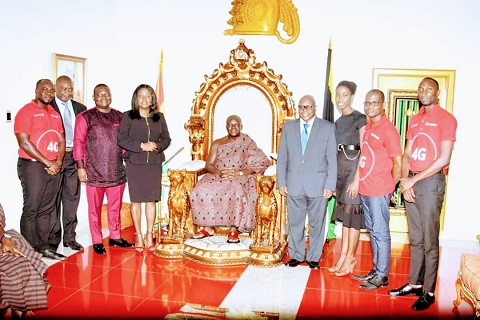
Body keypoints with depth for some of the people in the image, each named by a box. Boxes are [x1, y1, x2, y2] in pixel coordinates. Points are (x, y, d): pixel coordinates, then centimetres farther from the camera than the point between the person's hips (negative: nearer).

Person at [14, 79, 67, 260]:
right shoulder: (26, 112, -5)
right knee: (31, 209, -2)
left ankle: (43, 247, 17)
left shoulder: (55, 114, 16)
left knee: (47, 209, 9)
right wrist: (48, 163, -13)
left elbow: (62, 141, 14)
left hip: (54, 168, 6)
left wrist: (57, 162, -3)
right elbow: (24, 143, -13)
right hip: (33, 166, -6)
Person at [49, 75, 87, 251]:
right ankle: (53, 238, 11)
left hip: (74, 157, 4)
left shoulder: (80, 108, 12)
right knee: (54, 199, 1)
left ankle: (70, 237, 19)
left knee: (72, 198, 9)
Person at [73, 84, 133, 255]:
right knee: (95, 208, 5)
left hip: (117, 171, 3)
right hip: (94, 172, -3)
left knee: (115, 206, 12)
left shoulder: (120, 117, 11)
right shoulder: (85, 117, 0)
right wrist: (80, 166, -8)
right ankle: (97, 241, 17)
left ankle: (115, 237, 26)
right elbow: (78, 142, -2)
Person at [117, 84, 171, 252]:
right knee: (136, 200, 2)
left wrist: (157, 146, -9)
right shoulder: (128, 117, 2)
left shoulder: (159, 117, 10)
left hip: (154, 163, 2)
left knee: (151, 199, 4)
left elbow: (166, 138, 11)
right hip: (134, 163, -2)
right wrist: (141, 146, -14)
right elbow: (121, 139, -6)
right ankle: (138, 235, 13)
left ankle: (149, 235, 14)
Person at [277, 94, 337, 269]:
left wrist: (330, 185, -5)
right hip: (294, 184, 2)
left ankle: (313, 257, 22)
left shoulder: (328, 128, 2)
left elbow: (332, 159, 0)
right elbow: (282, 157, 9)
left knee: (316, 224, 7)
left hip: (318, 185, -2)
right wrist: (281, 182, 3)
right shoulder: (288, 127, 9)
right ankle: (296, 255, 24)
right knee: (295, 222, 9)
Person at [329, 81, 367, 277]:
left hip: (354, 167, -7)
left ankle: (349, 258, 9)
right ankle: (343, 256, 19)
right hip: (340, 168, 7)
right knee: (344, 214, 12)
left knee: (352, 212, -1)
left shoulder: (360, 119, -9)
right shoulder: (338, 122, 14)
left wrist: (357, 179, -18)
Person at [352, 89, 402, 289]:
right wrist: (359, 181, 9)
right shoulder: (367, 127, 11)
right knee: (372, 231, 16)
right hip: (364, 189, 8)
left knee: (381, 233, 1)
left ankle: (382, 276, 12)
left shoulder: (388, 129, -12)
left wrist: (390, 187, -1)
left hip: (379, 191, -8)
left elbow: (398, 164, -11)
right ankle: (376, 270, 27)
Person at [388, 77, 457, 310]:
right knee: (415, 239, 13)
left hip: (431, 181, -6)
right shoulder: (415, 120, 15)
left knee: (429, 241, -1)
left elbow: (444, 159, -13)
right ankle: (414, 284, 23)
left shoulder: (446, 119, -6)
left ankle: (428, 292, 8)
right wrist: (404, 180, -3)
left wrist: (413, 180, -12)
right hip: (411, 183, 6)